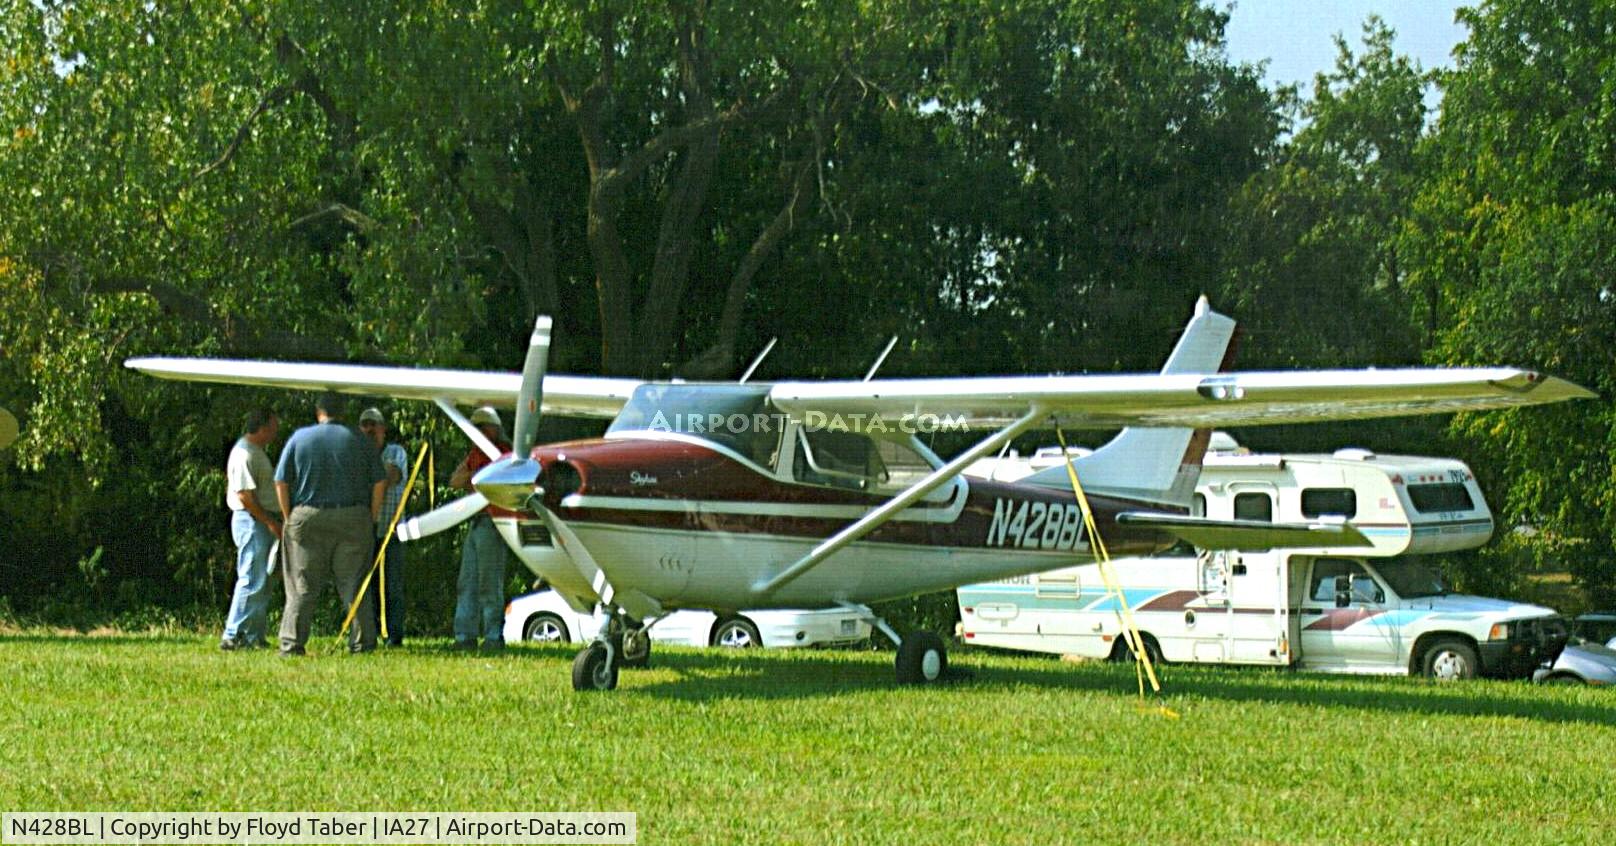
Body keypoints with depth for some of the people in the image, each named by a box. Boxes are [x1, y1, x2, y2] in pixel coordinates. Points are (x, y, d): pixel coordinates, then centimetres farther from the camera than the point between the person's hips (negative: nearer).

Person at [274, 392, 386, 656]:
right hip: (353, 519, 0)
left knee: (302, 587, 2)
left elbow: (281, 482, 1)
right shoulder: (359, 440, 5)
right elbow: (379, 483, 2)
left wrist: (290, 518, 7)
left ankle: (291, 644, -2)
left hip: (308, 518, 0)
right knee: (353, 585, 5)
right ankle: (361, 642, 4)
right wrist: (371, 520, 8)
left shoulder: (299, 437, 4)